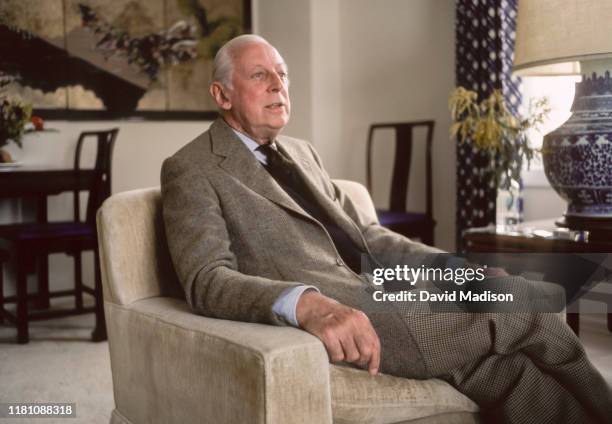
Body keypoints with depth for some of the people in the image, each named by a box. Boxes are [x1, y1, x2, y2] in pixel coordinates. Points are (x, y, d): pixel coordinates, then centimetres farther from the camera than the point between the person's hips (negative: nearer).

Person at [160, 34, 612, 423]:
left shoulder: (301, 152, 21)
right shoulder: (191, 170, -2)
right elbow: (207, 279, -17)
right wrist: (307, 304, -36)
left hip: (376, 290, 7)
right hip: (322, 313, -7)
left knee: (499, 363, -19)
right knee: (518, 312, -16)